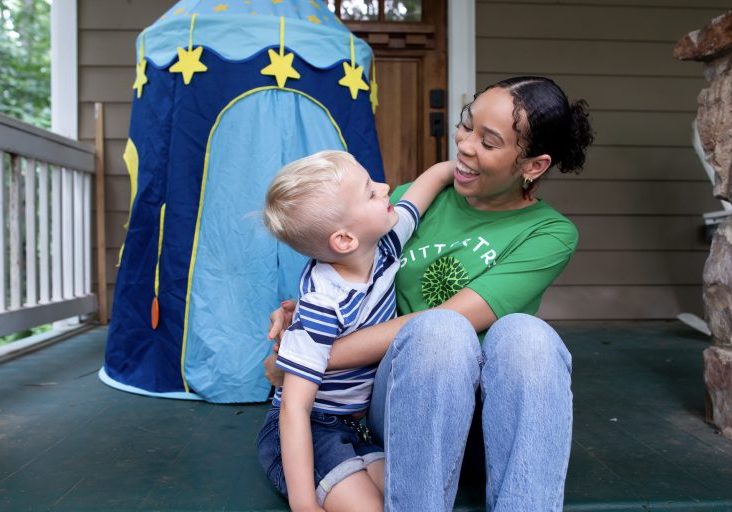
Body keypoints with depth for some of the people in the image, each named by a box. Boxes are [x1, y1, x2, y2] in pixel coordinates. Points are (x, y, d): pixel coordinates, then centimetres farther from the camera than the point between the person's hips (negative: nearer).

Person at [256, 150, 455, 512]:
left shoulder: (382, 244, -10)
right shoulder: (322, 307, -29)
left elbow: (436, 175, 4)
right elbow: (295, 407, -27)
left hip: (360, 423, 7)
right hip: (307, 431, -7)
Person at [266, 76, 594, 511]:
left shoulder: (550, 233, -3)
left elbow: (453, 318, -17)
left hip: (496, 412, -1)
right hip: (408, 405, 1)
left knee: (524, 333, -33)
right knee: (439, 331, -33)